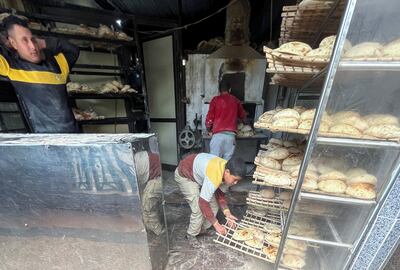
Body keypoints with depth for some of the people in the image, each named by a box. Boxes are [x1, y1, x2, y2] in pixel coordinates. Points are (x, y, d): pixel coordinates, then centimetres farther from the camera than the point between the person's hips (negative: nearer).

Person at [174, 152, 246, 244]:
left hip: (198, 173, 8)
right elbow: (203, 203, -31)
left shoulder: (227, 170, -14)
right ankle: (191, 235, 16)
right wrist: (216, 224, -21)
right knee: (198, 209, -12)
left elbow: (219, 193, -2)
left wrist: (227, 213, -10)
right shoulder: (214, 176, -39)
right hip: (185, 175, -7)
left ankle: (203, 229, 28)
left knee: (214, 205, 5)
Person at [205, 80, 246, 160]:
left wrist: (209, 129, 16)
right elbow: (243, 115, 25)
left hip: (218, 134, -2)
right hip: (231, 134, 3)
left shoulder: (215, 99, 4)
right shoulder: (235, 100, 13)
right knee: (227, 160, 10)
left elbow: (209, 117, 0)